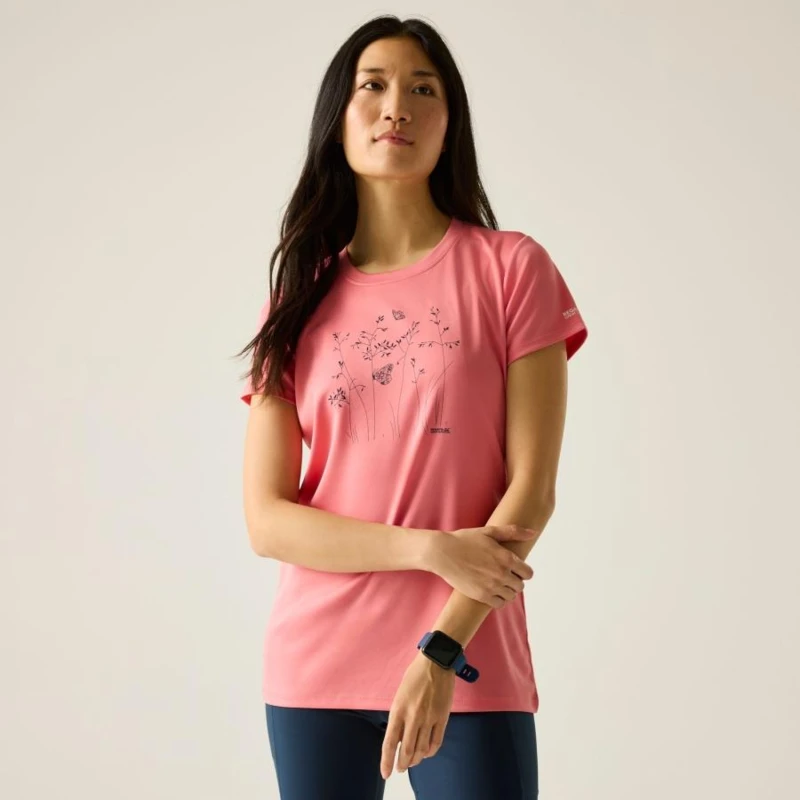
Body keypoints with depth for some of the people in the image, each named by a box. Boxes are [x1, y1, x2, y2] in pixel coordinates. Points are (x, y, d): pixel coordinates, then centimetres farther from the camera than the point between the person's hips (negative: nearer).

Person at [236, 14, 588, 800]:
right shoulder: (297, 301, 5)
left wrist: (441, 650, -14)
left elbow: (532, 488, -6)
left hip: (467, 669, -2)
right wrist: (433, 549, -14)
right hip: (313, 674, 2)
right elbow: (266, 521, -2)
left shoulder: (509, 267, -1)